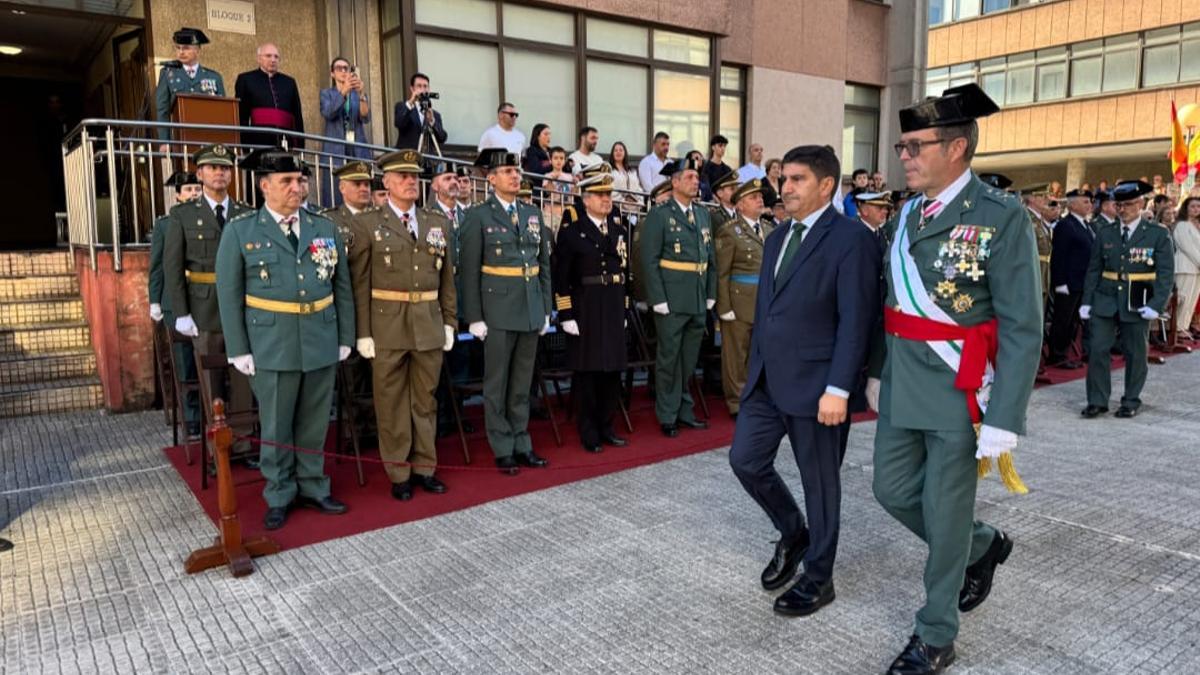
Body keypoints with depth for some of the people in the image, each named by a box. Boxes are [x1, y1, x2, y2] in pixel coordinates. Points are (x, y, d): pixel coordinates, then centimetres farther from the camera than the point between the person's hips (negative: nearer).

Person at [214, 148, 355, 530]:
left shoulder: (325, 228, 8)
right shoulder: (240, 231, 0)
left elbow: (342, 287, 9)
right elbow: (229, 294, -1)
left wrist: (345, 338, 6)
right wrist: (238, 350, -5)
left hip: (321, 344, 3)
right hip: (272, 346, -2)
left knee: (314, 423, 12)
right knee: (276, 426, 8)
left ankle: (312, 488, 28)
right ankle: (279, 496, 23)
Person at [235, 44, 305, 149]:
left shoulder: (289, 82, 20)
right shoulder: (245, 79, 13)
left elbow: (298, 116, 17)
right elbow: (241, 115, 7)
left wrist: (300, 146, 7)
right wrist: (242, 146, -3)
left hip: (285, 142, 2)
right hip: (257, 141, -2)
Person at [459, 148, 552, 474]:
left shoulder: (532, 214, 12)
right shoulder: (478, 216, -3)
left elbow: (544, 264, 14)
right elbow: (470, 272, -6)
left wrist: (546, 309, 10)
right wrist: (474, 317, -11)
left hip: (531, 310, 5)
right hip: (498, 311, -5)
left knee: (523, 383, 12)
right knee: (497, 383, 3)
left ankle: (521, 444, 21)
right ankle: (503, 450, 12)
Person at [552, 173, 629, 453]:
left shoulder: (620, 231, 13)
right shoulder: (570, 233, -4)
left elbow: (624, 272, 15)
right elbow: (561, 279, -8)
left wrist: (624, 310, 12)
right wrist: (566, 315, -14)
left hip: (614, 311, 5)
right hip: (584, 311, -5)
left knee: (612, 370, 9)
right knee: (586, 372, 2)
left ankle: (605, 427, 23)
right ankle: (589, 434, 13)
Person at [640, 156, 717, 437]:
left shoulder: (703, 214, 14)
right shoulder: (659, 215, -5)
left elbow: (710, 257, 17)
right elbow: (650, 261, -10)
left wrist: (711, 294, 11)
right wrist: (658, 299, -15)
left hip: (698, 301, 6)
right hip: (672, 302, -6)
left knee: (689, 361, 14)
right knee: (669, 360, 2)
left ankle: (685, 411, 26)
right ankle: (667, 417, 13)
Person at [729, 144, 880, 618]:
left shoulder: (851, 240, -11)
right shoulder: (777, 239, 14)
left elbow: (855, 322, -17)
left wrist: (838, 388, -21)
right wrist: (755, 369, 16)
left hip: (814, 384, -7)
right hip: (767, 380, 8)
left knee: (819, 481, 6)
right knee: (745, 461, 9)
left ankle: (818, 578, 25)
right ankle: (792, 534, 34)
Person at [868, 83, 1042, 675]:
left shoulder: (1001, 216, -14)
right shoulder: (906, 216, 7)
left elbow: (1023, 329, -16)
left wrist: (1003, 421, -19)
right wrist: (878, 371, 15)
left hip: (960, 392, -6)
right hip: (902, 389, 7)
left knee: (944, 513, 5)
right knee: (894, 491, 15)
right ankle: (982, 545, 43)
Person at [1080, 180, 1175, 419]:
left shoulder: (1159, 235, -2)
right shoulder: (1105, 234, 5)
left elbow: (1166, 274, -4)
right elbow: (1093, 270, 7)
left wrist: (1156, 305, -14)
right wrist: (1086, 301, 1)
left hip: (1138, 304, -2)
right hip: (1105, 301, 2)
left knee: (1135, 353, 8)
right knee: (1098, 349, -3)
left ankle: (1131, 401, 22)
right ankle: (1097, 401, 5)